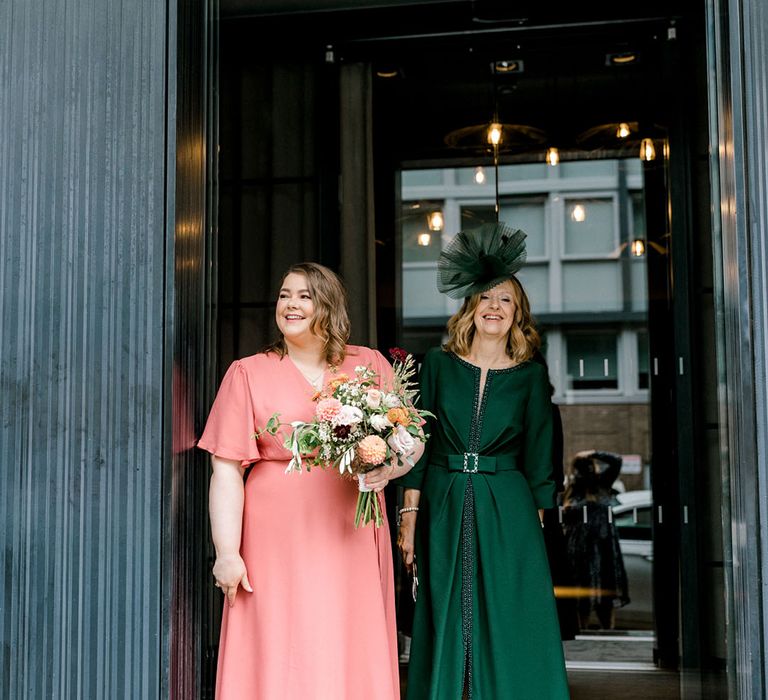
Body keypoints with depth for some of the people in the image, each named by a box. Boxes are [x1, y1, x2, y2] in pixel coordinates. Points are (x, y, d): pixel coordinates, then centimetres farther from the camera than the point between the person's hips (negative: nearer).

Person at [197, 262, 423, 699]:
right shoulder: (248, 374, 4)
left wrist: (388, 469, -11)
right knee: (281, 663, -2)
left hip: (353, 539, 2)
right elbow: (227, 470, 0)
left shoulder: (369, 365, 9)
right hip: (279, 544, -1)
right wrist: (228, 554, -7)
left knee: (355, 660, 3)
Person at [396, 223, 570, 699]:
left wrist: (537, 523, -1)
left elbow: (539, 459, 5)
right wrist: (410, 515, -3)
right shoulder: (439, 364, 5)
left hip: (508, 513, 0)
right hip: (445, 507, 1)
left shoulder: (530, 376, 4)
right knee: (446, 629, 5)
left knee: (511, 633, 1)